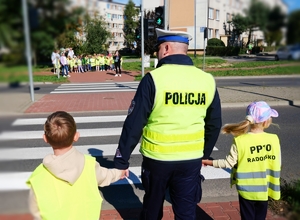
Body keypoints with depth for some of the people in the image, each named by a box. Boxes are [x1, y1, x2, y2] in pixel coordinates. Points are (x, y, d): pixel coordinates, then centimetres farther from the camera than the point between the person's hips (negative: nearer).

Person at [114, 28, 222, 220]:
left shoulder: (154, 78, -15)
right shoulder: (207, 80, -1)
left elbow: (134, 123, -13)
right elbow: (214, 125, 8)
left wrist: (122, 160, -3)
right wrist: (204, 154, 22)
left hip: (157, 157, -2)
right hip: (191, 160, 3)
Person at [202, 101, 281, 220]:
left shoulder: (240, 141, -17)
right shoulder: (273, 139, -12)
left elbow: (229, 163, -13)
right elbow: (277, 163, -5)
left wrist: (209, 162, -1)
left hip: (246, 189, -2)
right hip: (264, 189, 2)